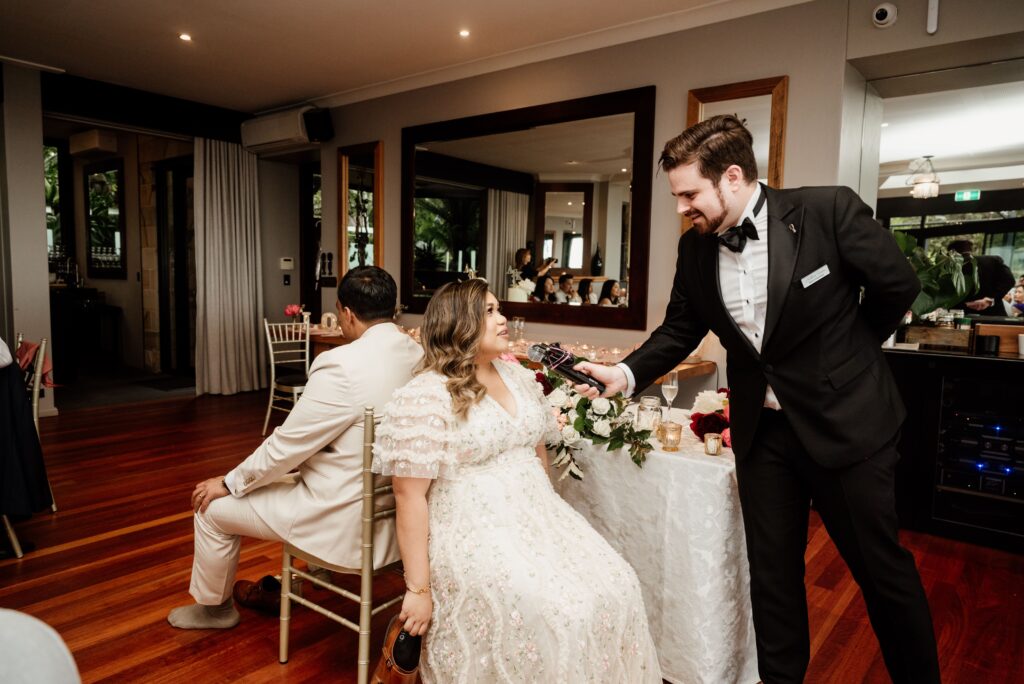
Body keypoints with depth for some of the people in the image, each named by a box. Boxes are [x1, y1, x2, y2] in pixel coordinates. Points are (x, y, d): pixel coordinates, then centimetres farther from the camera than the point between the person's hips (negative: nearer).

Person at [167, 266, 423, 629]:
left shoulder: (341, 365, -26)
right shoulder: (419, 356, -4)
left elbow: (286, 445, -18)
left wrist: (229, 483, -1)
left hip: (344, 520, -7)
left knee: (212, 506, 11)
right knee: (296, 476, 34)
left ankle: (215, 606, 35)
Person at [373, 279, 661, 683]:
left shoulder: (518, 377, 10)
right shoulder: (424, 397, -13)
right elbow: (410, 496, -14)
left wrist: (550, 515, 16)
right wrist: (418, 588, -13)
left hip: (536, 517, 7)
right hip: (474, 534, -6)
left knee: (616, 588, -11)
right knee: (561, 613, -23)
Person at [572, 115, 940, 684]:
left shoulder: (828, 210, -16)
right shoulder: (695, 248, -3)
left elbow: (898, 286, -4)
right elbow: (678, 331, 5)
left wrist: (846, 354, 6)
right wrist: (626, 373, -9)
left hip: (846, 420, -3)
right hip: (763, 428, 4)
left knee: (882, 567, 13)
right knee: (771, 571, 14)